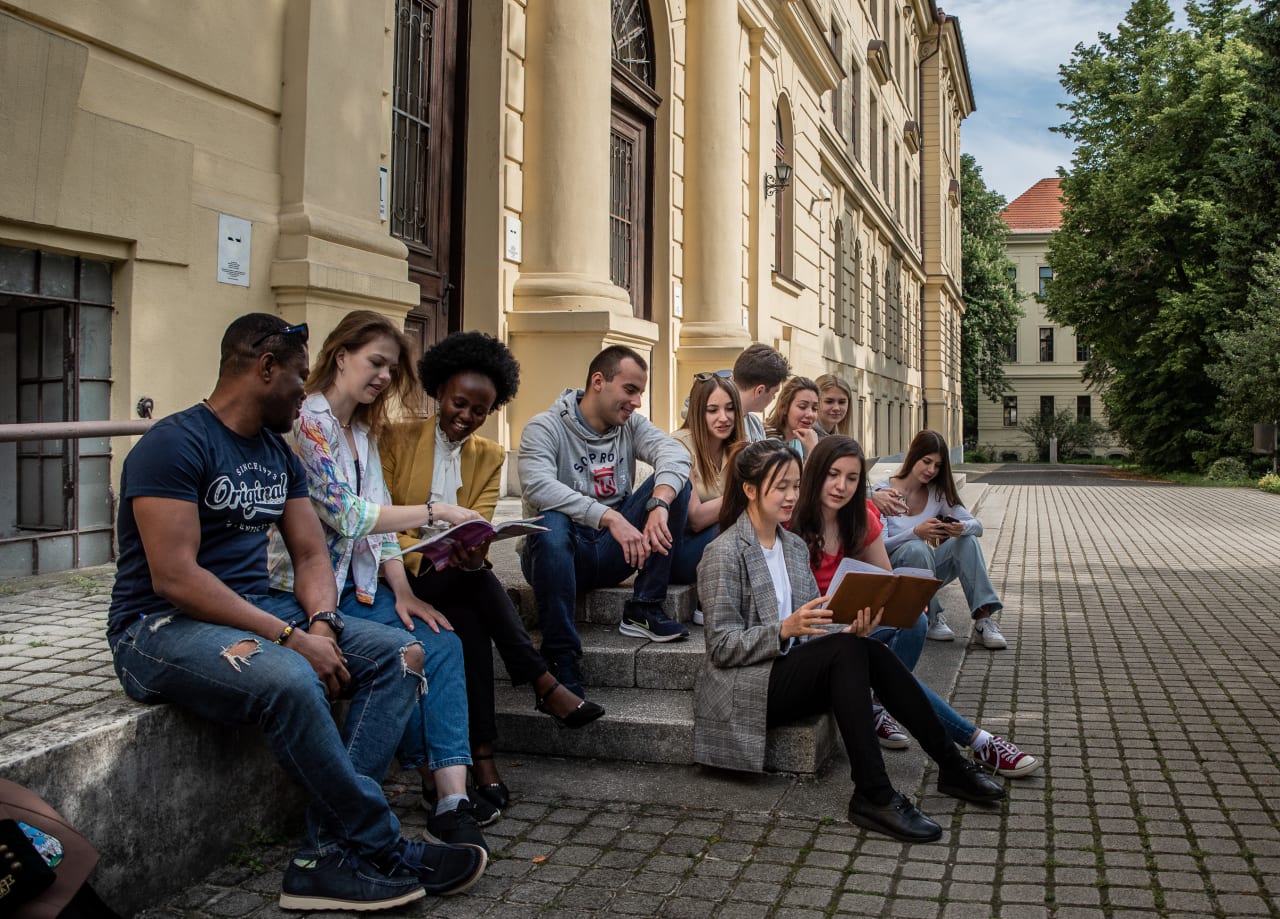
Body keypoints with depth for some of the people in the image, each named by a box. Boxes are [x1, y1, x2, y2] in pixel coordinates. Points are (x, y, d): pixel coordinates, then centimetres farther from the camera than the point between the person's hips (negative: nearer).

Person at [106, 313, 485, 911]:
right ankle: (382, 850, -17)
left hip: (256, 612, 9)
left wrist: (321, 625, -11)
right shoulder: (175, 444, -13)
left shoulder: (278, 453, 14)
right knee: (289, 678, -37)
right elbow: (174, 577, -22)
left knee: (400, 654, -8)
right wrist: (290, 637, -26)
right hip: (161, 628, -8)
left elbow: (311, 554, 11)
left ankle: (328, 854, -20)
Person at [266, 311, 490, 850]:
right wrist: (434, 513, -17)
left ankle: (451, 793, -20)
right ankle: (442, 787, -5)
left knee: (443, 642, -17)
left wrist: (402, 592, 0)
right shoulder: (307, 422, -11)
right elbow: (347, 515, -19)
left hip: (359, 586, 7)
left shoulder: (363, 431, 17)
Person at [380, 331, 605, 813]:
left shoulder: (488, 456, 11)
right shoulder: (398, 438, 0)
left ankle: (482, 753, -31)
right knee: (476, 580, -32)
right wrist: (428, 556, -26)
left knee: (469, 619, -31)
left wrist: (473, 550, -26)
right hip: (401, 574, -3)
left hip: (457, 576, 3)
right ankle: (543, 684, -30)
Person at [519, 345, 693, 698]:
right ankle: (560, 661, -31)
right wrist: (609, 517, -39)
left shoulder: (631, 425, 6)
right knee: (551, 522, -38)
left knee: (673, 482, -11)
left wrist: (659, 504, -36)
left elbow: (675, 453, -14)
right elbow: (538, 487, -29)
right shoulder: (545, 427, -9)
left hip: (613, 552, 5)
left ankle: (644, 610, -12)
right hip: (564, 553, -4)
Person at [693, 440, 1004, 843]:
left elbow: (814, 626, 10)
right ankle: (873, 796, -28)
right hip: (744, 688, -7)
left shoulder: (794, 546, 13)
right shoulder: (724, 553, -11)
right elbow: (722, 647, -15)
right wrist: (786, 629, -28)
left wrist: (850, 628, -12)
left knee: (870, 650, -20)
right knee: (848, 651, -27)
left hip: (791, 670, 7)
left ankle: (951, 766, -12)